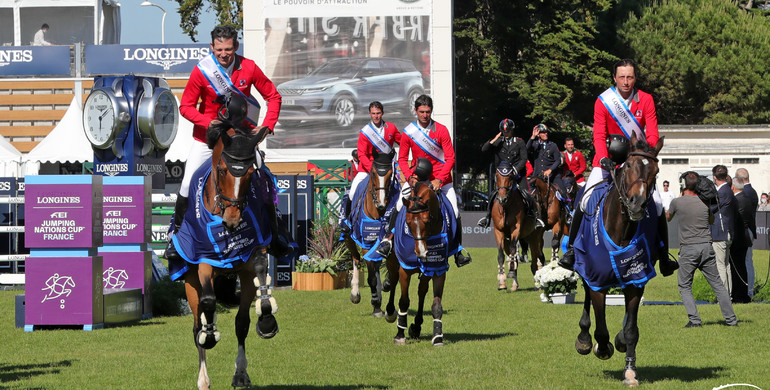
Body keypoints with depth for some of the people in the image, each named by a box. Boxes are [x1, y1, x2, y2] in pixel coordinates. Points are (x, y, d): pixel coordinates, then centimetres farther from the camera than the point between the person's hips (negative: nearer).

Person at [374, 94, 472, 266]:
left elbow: (450, 158, -9)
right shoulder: (408, 132, -6)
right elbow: (402, 159, 0)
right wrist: (410, 177, -16)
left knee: (454, 212, -7)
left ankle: (459, 253, 2)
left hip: (440, 176, -1)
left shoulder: (441, 130, -9)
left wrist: (439, 179, -19)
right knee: (400, 205, -15)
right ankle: (388, 239, 0)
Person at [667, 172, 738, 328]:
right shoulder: (704, 202, 5)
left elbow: (668, 217, 18)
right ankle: (731, 319, 8)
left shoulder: (677, 202, -4)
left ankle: (694, 320, -4)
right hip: (706, 247, 3)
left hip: (688, 249, -3)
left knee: (684, 286, 8)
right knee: (717, 284, 8)